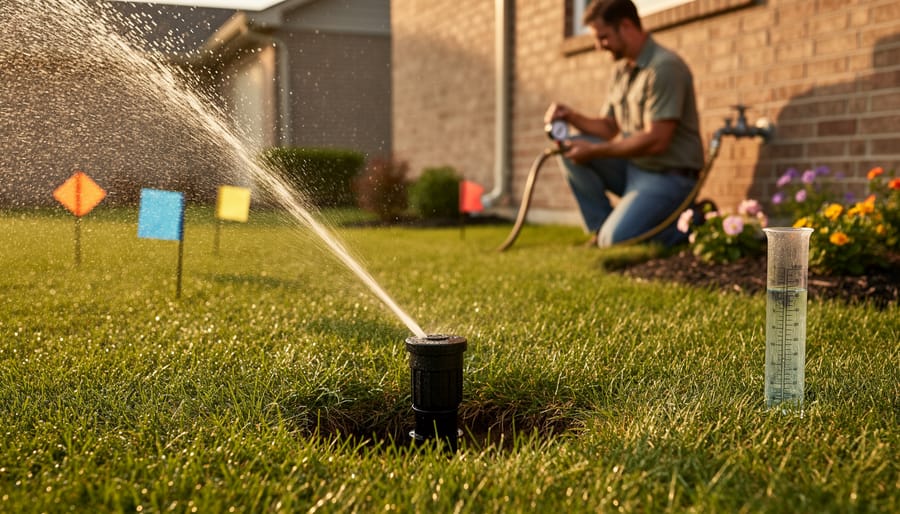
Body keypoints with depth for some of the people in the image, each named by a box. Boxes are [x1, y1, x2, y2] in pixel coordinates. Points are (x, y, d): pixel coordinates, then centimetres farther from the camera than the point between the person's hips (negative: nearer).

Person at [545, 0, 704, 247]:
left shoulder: (665, 67, -18)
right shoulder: (621, 69, 10)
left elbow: (655, 140, -24)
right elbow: (608, 127, 15)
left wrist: (594, 151, -19)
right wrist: (571, 116, -3)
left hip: (667, 175, -9)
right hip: (633, 167, 9)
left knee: (614, 241, -23)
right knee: (571, 149, -5)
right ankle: (600, 229, 0)